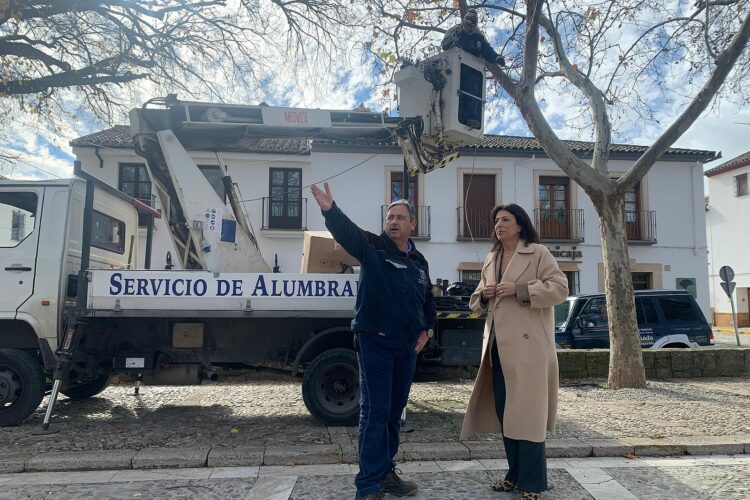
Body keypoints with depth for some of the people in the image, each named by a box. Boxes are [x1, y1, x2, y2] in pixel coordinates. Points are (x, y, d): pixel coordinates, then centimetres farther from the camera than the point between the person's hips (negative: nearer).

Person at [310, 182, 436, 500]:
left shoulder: (419, 262, 12)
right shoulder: (372, 247, -5)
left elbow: (428, 300, 26)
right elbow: (347, 231, -26)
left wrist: (426, 330, 17)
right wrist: (329, 210, -44)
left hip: (406, 346, 6)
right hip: (375, 343, -6)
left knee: (395, 412, 15)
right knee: (375, 413, -3)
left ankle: (385, 471, 30)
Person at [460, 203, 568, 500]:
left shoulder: (538, 253, -1)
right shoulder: (490, 260, 18)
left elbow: (560, 288, -10)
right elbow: (476, 301, 23)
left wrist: (519, 289, -18)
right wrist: (484, 294, 0)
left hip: (528, 345, -7)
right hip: (498, 345, 7)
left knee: (528, 413, -4)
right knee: (503, 411, 11)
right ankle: (515, 474, 26)